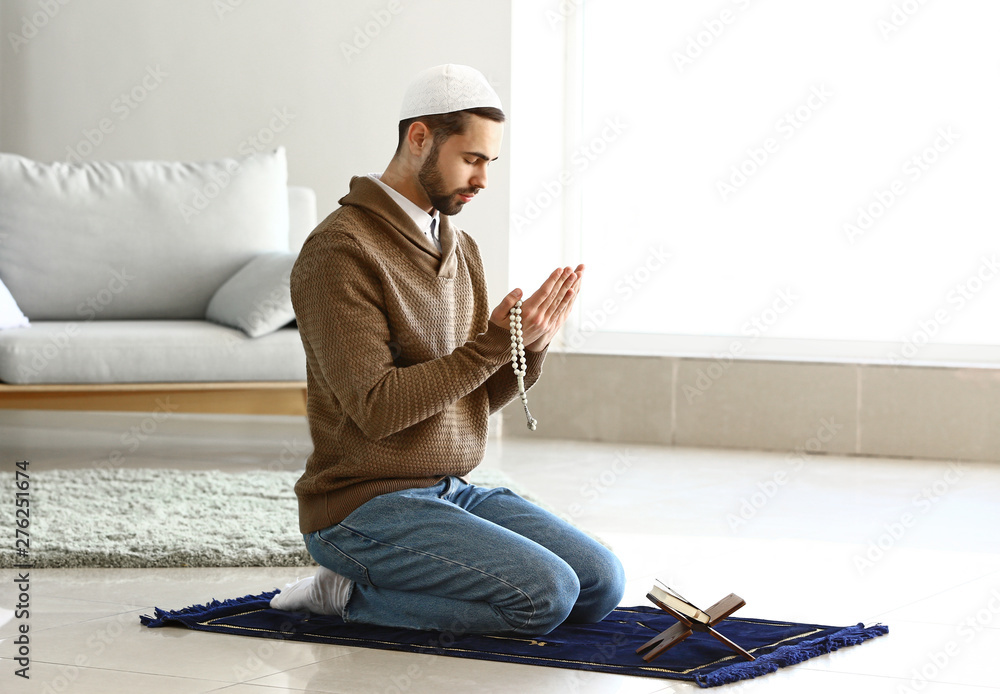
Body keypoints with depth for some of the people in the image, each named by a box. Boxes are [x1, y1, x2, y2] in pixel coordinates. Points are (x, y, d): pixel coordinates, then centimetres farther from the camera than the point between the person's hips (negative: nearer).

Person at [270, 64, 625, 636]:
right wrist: (495, 342, -20)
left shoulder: (460, 246, 12)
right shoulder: (340, 251, -15)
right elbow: (377, 408, -21)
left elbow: (481, 396, 13)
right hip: (365, 506, -9)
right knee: (544, 596, -23)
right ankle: (356, 595, -4)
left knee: (601, 585, -4)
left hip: (451, 494, 9)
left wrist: (531, 345, -7)